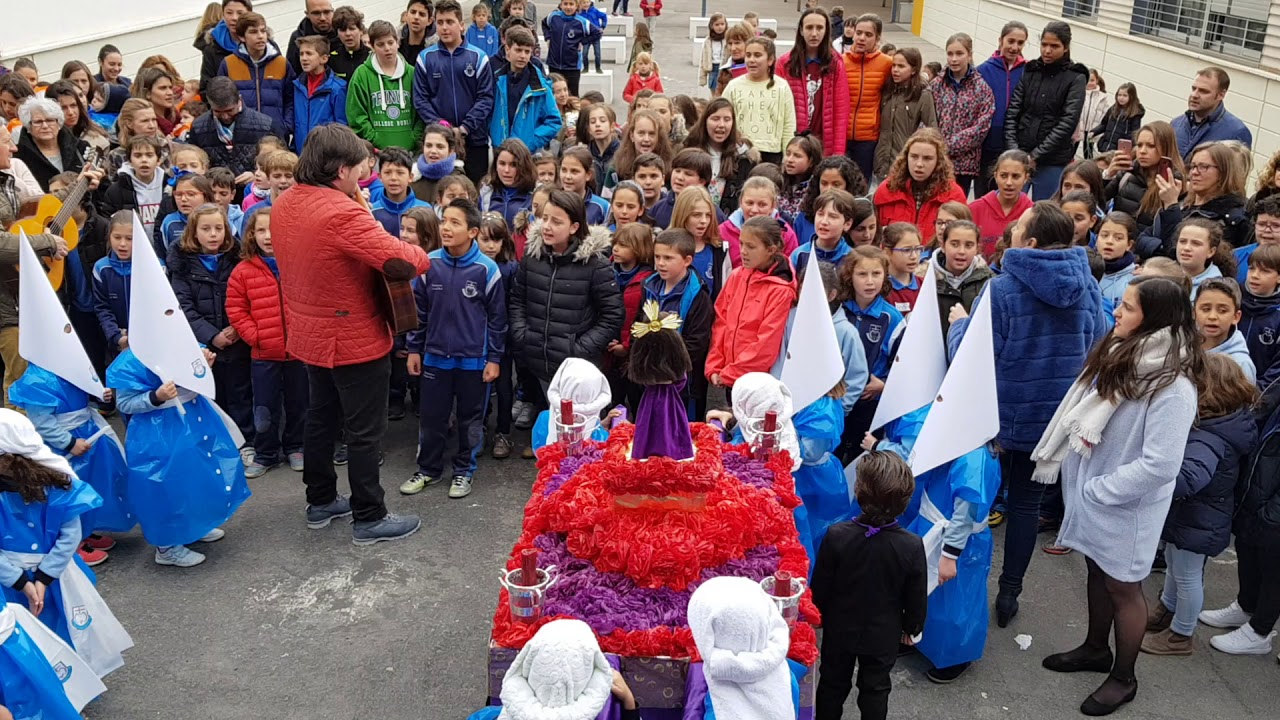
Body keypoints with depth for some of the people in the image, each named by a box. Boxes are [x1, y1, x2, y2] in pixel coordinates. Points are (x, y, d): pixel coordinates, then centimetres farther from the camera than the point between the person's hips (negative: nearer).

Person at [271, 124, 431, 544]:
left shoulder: (283, 205, 0)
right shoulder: (342, 213, -28)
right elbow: (400, 261, -34)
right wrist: (422, 255, -11)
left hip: (309, 335, 9)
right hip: (354, 340, -9)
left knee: (321, 418, 22)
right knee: (364, 431, 4)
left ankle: (320, 502, 35)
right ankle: (369, 519, 15)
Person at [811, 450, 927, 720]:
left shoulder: (837, 535, -27)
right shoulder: (912, 546, -25)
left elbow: (820, 587, -14)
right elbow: (917, 597, -11)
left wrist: (820, 616, 6)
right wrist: (911, 627, 9)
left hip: (839, 630, 0)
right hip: (883, 635, 0)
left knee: (833, 683, 22)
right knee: (875, 689, 21)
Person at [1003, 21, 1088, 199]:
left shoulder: (1075, 78, 0)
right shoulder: (1030, 71, 10)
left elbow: (1068, 122, -8)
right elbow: (1012, 113, 4)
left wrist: (1036, 155, -12)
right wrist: (1013, 150, -8)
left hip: (1052, 162, -2)